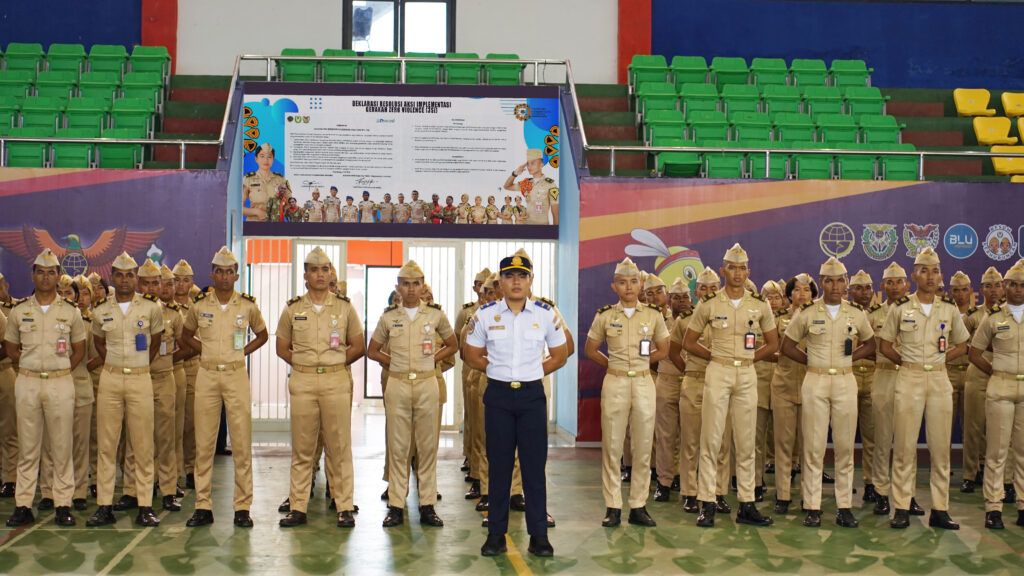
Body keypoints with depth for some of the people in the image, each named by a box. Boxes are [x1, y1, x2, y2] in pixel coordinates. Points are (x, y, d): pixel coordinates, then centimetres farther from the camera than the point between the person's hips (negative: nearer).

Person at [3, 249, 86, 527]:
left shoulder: (70, 311, 5)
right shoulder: (18, 310, 7)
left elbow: (79, 349, 12)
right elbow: (10, 347, 15)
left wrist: (58, 369, 2)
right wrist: (31, 366, 4)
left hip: (60, 382, -1)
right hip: (27, 382, 1)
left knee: (62, 446, 1)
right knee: (27, 447, 4)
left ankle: (63, 504, 8)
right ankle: (23, 505, 10)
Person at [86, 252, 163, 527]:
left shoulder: (151, 308, 0)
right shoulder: (101, 310, 6)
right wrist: (115, 365, 13)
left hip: (140, 380, -2)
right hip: (110, 379, 2)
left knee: (142, 445, 0)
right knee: (106, 444, 3)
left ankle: (145, 506, 5)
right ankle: (104, 506, 9)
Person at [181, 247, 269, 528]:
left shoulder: (248, 306, 2)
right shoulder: (199, 305, 4)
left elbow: (262, 335, 17)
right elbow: (186, 335, 21)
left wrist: (242, 352, 4)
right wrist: (205, 350, 6)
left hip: (236, 375, -1)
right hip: (207, 376, 1)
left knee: (242, 443, -1)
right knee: (203, 443, 4)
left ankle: (242, 507, 6)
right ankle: (203, 507, 12)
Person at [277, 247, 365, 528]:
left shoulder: (344, 307, 6)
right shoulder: (292, 309, 8)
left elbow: (358, 346, 10)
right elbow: (282, 348, 14)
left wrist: (334, 363, 1)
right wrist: (303, 364, 2)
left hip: (336, 381, -1)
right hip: (302, 382, 1)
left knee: (339, 447, 0)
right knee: (301, 447, 4)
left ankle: (344, 508, 6)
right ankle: (298, 507, 12)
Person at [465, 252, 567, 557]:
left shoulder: (546, 314, 1)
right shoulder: (485, 314, 0)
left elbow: (560, 356, 9)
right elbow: (472, 355, 8)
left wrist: (531, 372, 2)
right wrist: (501, 371, 3)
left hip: (532, 395, 0)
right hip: (498, 395, 0)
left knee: (535, 464, 2)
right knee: (499, 464, 6)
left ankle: (538, 535, 10)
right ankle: (496, 533, 15)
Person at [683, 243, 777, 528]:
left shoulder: (760, 305, 6)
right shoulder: (708, 304, 0)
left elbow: (773, 343, 16)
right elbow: (688, 342, 7)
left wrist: (750, 357, 4)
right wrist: (715, 357, 1)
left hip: (747, 375, 2)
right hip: (718, 374, -2)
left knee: (746, 442, 6)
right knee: (711, 439, -3)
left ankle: (746, 506, 13)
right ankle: (707, 505, 3)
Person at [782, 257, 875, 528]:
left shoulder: (857, 313, 7)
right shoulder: (807, 312, 1)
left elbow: (870, 344, 20)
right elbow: (787, 345, 8)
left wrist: (849, 358, 6)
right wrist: (813, 361, 2)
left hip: (845, 382, 2)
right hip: (815, 382, -2)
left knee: (845, 446, 4)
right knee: (814, 446, -1)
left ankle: (844, 507, 12)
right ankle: (813, 507, 5)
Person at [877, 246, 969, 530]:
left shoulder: (950, 309, 6)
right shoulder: (900, 308, 1)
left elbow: (961, 345, 17)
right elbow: (885, 345, 8)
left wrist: (939, 359, 5)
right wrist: (907, 362, 0)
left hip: (940, 381, 2)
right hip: (909, 380, -2)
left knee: (940, 446, 4)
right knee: (905, 445, -1)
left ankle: (940, 510, 12)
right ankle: (901, 509, 5)